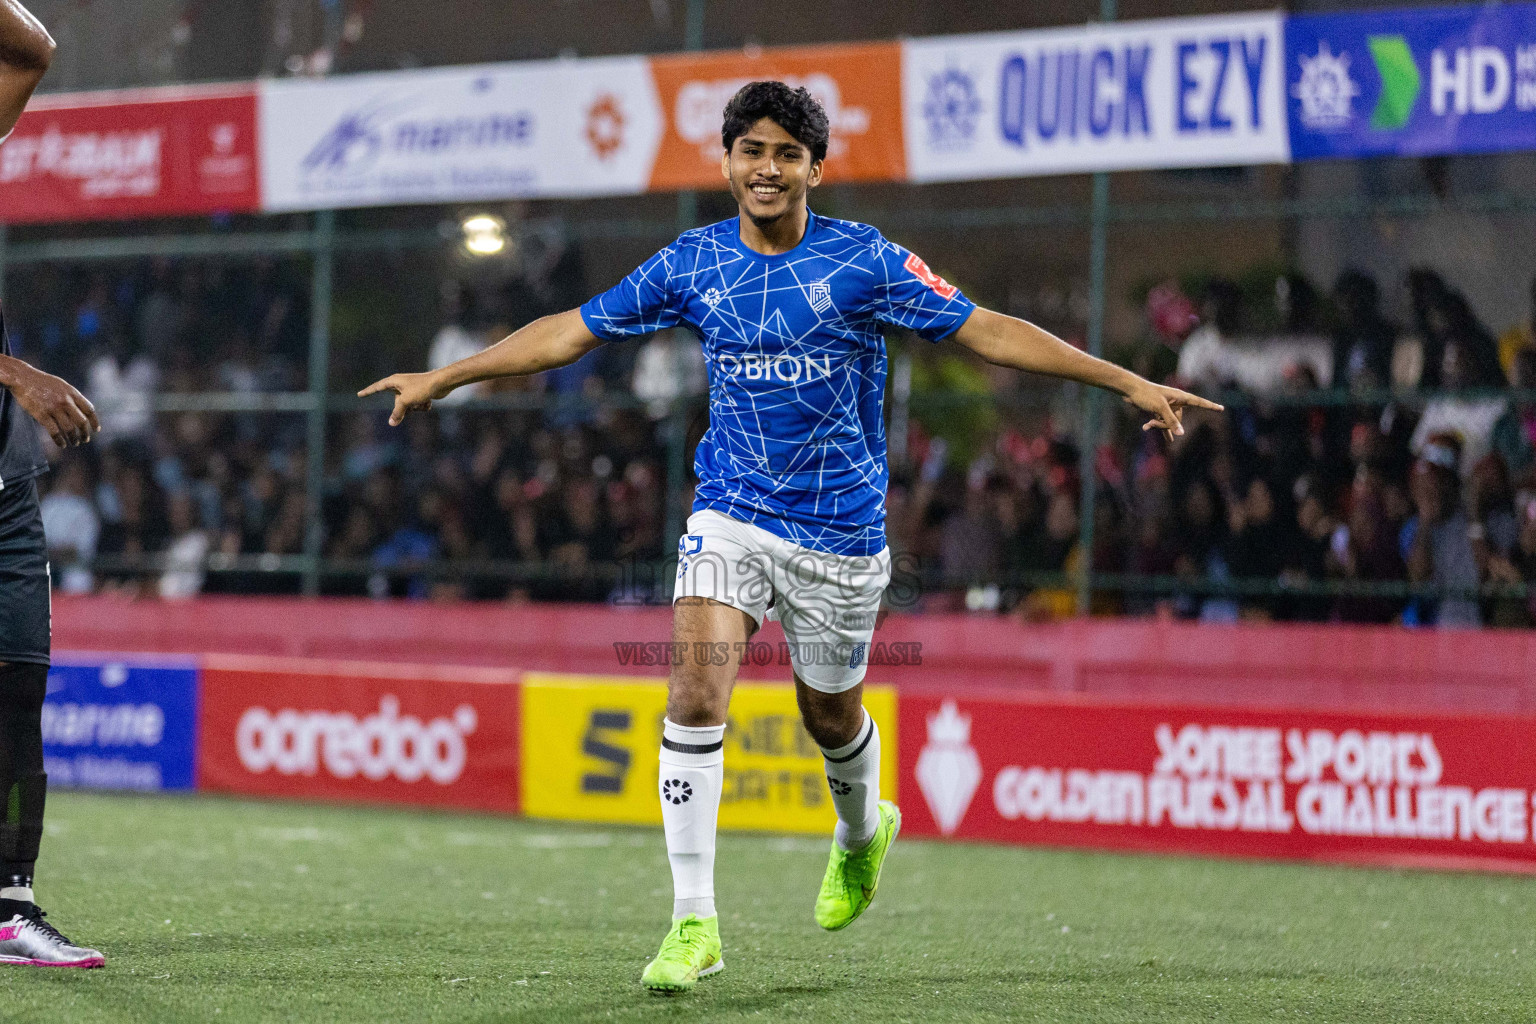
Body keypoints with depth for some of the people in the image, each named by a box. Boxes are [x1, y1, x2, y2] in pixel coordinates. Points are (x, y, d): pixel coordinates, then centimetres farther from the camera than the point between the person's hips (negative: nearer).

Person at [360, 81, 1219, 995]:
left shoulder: (863, 261, -9)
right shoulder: (693, 264, 0)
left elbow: (989, 331, -7)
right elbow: (573, 331, 9)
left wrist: (1131, 383, -12)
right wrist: (444, 377, 10)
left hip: (839, 532, -1)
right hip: (731, 517, 1)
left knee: (830, 716, 13)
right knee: (696, 696, -18)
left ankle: (863, 833, 49)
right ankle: (694, 925, -14)